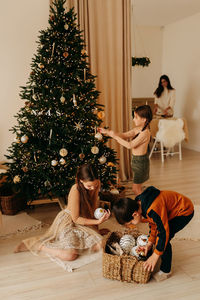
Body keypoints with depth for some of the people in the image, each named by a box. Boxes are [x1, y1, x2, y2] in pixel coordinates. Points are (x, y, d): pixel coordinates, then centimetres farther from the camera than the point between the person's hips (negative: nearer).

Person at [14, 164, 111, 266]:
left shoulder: (96, 184, -8)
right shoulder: (76, 190, -28)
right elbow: (76, 219, -19)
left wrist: (100, 215, -7)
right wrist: (97, 222, -24)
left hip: (85, 221, 7)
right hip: (68, 221, -7)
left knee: (100, 245, -14)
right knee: (70, 255, -27)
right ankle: (36, 244, -4)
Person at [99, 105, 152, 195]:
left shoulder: (145, 133, -24)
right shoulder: (137, 129, 4)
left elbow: (130, 145, -27)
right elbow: (124, 135, 2)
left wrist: (115, 136, -24)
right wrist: (107, 132, -7)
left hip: (141, 161, -9)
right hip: (136, 159, 9)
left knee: (136, 189, 0)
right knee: (137, 188, 19)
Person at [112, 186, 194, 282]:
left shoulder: (153, 210, -37)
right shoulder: (138, 203, -8)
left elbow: (164, 232, -28)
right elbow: (153, 224, 4)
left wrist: (155, 256, -20)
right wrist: (149, 244, 1)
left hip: (184, 212, -9)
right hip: (173, 208, 9)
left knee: (163, 238, -12)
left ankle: (165, 271, 6)